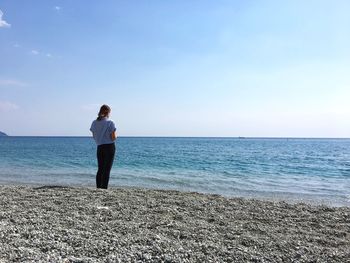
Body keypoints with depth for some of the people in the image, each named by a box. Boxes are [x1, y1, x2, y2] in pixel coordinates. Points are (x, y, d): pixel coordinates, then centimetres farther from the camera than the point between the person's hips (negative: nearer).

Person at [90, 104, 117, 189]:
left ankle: (98, 188, 15)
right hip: (109, 147, -5)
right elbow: (113, 137, -13)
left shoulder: (94, 123, 5)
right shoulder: (110, 122, -11)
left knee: (100, 169, 13)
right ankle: (104, 188, 0)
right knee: (107, 170, 0)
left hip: (99, 147, 5)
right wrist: (116, 135, 9)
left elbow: (94, 136, 10)